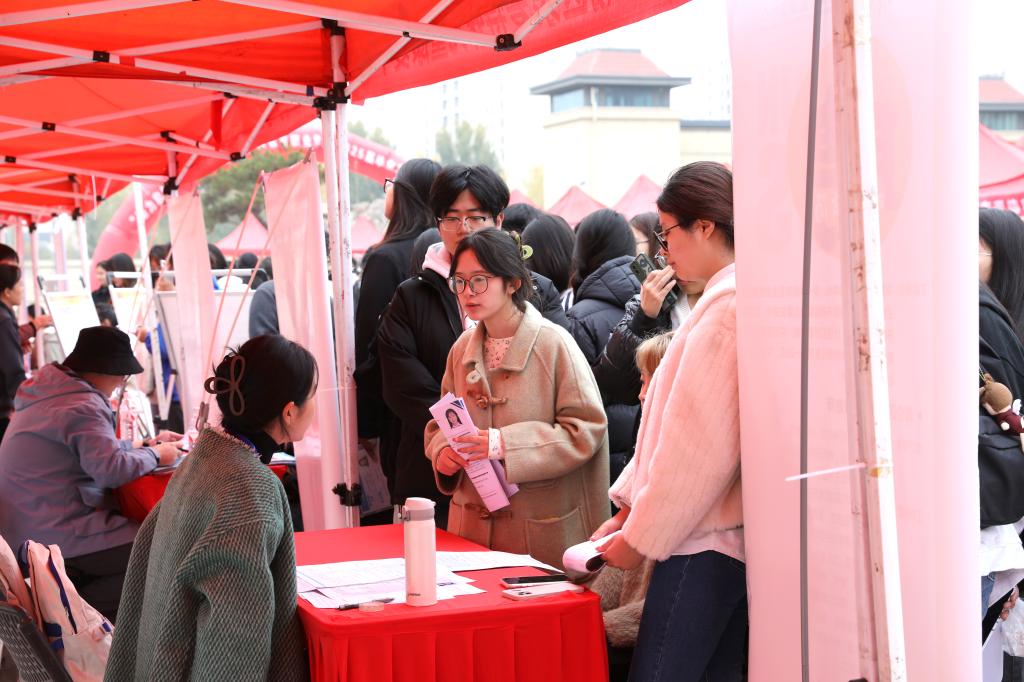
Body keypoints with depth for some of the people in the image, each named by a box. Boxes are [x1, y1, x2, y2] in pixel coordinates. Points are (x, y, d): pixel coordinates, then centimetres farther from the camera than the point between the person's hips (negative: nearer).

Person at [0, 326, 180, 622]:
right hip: (56, 538, -11)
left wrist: (146, 444, 20)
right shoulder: (83, 408, -17)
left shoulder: (49, 392, 14)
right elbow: (112, 469, -26)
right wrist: (155, 456, -9)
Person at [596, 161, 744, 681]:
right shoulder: (730, 297, 15)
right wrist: (630, 508, 14)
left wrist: (641, 537, -11)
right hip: (730, 536, 10)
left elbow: (698, 443, -18)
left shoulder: (728, 305, -15)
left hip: (703, 541, -10)